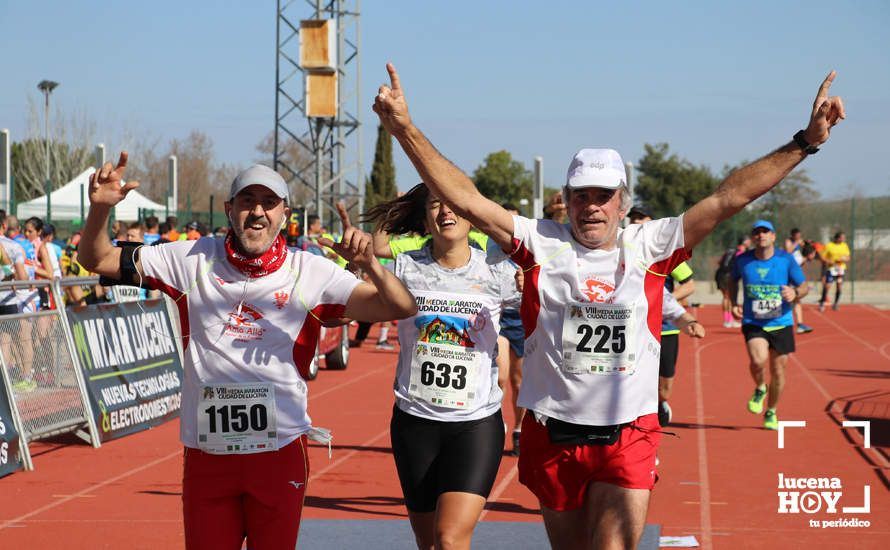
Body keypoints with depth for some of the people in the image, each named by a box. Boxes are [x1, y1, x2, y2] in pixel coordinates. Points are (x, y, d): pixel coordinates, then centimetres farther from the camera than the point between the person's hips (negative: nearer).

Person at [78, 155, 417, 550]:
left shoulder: (310, 273, -1)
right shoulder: (193, 260, 3)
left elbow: (401, 308, -7)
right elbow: (98, 260, 9)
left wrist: (369, 265, -26)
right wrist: (100, 208, -11)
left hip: (280, 453, -1)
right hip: (206, 454, 1)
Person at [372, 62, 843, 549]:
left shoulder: (649, 245, 1)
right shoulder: (542, 243, 0)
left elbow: (729, 198, -1)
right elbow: (465, 200, -6)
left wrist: (804, 143, -6)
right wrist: (405, 130, -15)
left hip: (629, 438, -1)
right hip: (552, 433, 1)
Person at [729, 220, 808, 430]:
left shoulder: (786, 259, -6)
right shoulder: (742, 261, -3)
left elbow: (804, 286, 1)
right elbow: (733, 281, 18)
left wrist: (795, 294, -22)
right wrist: (733, 303, 4)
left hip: (781, 324, 1)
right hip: (753, 324, -1)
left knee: (778, 371, 7)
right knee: (758, 360, -26)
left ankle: (771, 413, 31)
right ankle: (760, 389, 8)